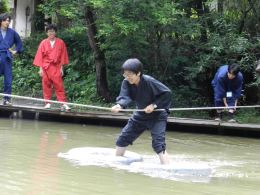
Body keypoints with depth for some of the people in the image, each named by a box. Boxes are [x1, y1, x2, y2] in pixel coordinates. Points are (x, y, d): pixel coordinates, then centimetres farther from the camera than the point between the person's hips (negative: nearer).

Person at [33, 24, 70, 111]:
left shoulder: (60, 43, 4)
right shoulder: (43, 43, 4)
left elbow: (63, 56, 6)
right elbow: (40, 56, 5)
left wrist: (61, 68, 1)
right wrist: (41, 68, -1)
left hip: (56, 68, -1)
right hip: (46, 67, 1)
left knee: (59, 86, -7)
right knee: (46, 85, 3)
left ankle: (63, 103, -10)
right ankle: (47, 103, 9)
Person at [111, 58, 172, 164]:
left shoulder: (149, 81, -27)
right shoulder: (126, 83, -11)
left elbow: (167, 93, -22)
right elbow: (125, 97, -26)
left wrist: (154, 105, -28)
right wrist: (119, 105, -47)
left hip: (157, 116, -7)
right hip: (140, 115, 7)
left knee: (158, 144, -21)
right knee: (122, 139, 10)